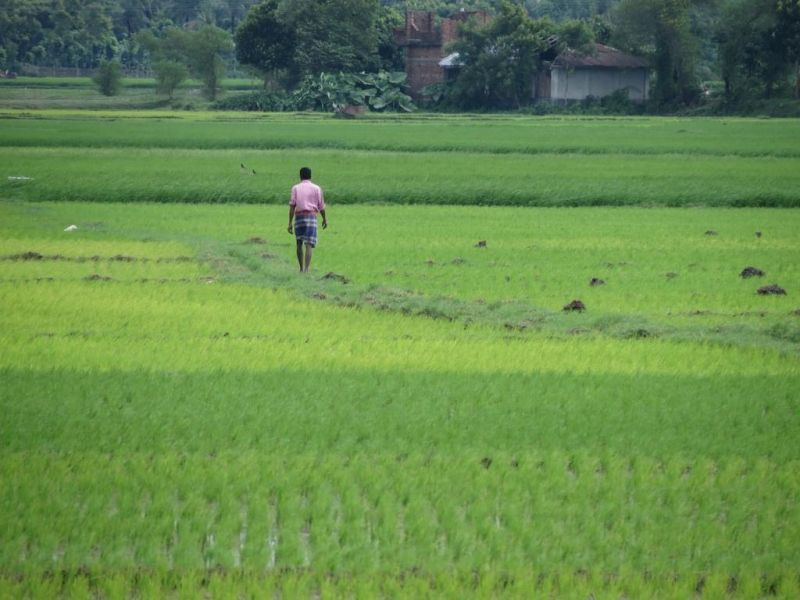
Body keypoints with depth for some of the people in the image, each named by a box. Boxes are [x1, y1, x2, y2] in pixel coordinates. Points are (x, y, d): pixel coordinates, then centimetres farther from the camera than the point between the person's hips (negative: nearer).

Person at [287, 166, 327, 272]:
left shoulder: (295, 188, 4)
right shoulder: (316, 188, 5)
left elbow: (292, 206, -3)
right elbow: (321, 206, 7)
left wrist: (290, 223, -3)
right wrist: (325, 219, 23)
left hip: (299, 217, 1)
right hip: (311, 216, -1)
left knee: (299, 244, 17)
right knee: (309, 245, -6)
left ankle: (301, 269, 24)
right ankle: (306, 270, -19)